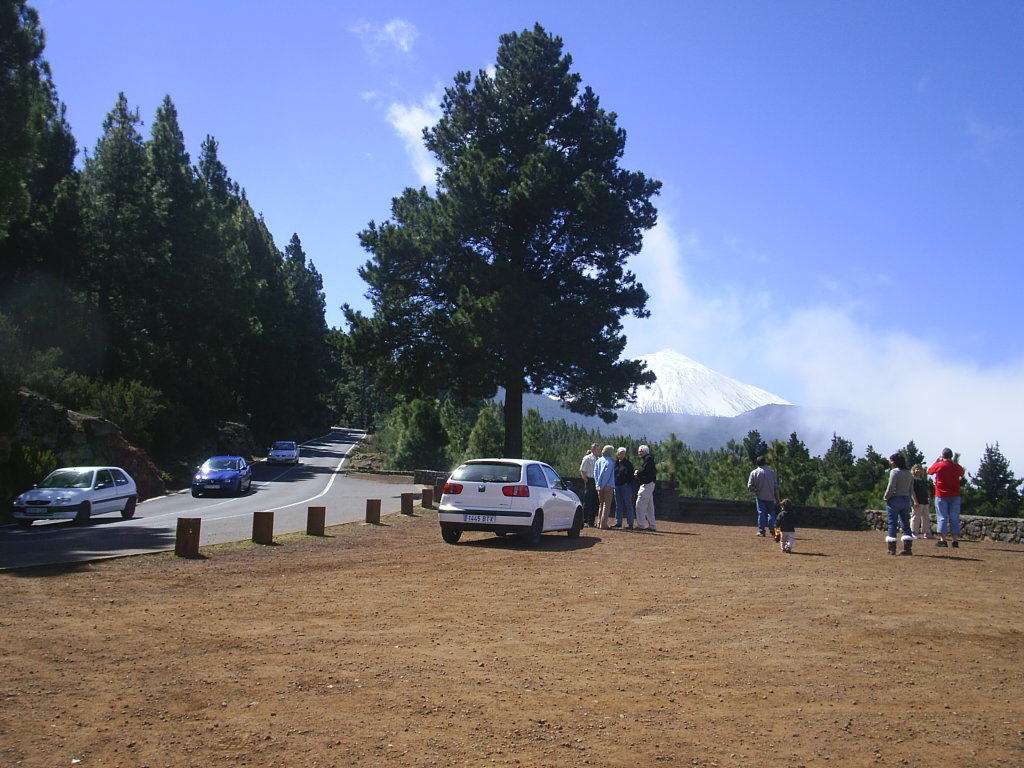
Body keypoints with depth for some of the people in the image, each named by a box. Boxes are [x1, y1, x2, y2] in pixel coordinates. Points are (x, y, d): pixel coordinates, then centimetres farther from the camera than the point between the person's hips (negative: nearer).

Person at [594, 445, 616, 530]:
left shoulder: (598, 461, 9)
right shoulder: (610, 462, -9)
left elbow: (595, 473, 6)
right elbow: (607, 474, -13)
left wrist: (598, 485, 2)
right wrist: (602, 485, -8)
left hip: (599, 487, 6)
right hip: (608, 486, -6)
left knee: (601, 504, 15)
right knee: (607, 505, -2)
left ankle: (599, 523, 13)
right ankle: (603, 524, -7)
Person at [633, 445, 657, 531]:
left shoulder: (648, 458, -11)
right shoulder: (644, 459, 21)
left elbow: (645, 470, -22)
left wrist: (637, 472, -5)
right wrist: (637, 474, -1)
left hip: (647, 484, -10)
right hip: (648, 485, 10)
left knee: (640, 504, -9)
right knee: (649, 506, 11)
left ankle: (640, 525, -8)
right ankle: (652, 526, 15)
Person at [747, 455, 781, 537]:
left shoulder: (754, 472, -4)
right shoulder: (771, 471, 2)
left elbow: (750, 486, -8)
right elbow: (776, 486, 2)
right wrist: (778, 497, 6)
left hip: (760, 496, -1)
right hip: (770, 497, 1)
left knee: (761, 513, 4)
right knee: (771, 512, 10)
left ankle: (761, 531, 3)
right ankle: (772, 529, -6)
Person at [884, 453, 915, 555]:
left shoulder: (894, 471, -10)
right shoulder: (909, 473, 12)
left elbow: (891, 487, -17)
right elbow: (911, 489, 10)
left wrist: (886, 497, -4)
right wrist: (907, 498, 13)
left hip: (894, 499, -6)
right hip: (906, 500, 6)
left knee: (892, 524, -2)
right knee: (905, 524, 8)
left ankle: (892, 548, -3)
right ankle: (908, 548, 4)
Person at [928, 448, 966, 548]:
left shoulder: (939, 465, -9)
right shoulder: (957, 467, 0)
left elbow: (929, 470, 10)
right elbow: (962, 473, 24)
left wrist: (936, 460, 18)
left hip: (941, 496, -2)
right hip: (955, 496, 2)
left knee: (942, 518, 0)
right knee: (954, 518, 6)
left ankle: (943, 540, -5)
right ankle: (954, 540, 4)